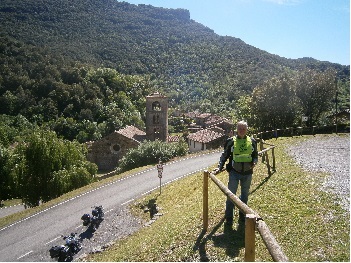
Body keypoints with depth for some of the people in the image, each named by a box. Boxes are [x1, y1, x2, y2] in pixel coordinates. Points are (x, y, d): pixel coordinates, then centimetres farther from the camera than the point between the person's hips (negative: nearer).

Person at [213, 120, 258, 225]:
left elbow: (255, 155, 13)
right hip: (234, 172, -3)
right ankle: (229, 218, 11)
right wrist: (220, 167, -11)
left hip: (247, 173, 3)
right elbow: (224, 155, 1)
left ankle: (242, 216, 31)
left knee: (245, 195, 15)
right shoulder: (231, 141, -4)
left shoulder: (252, 141, 3)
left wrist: (254, 162, -8)